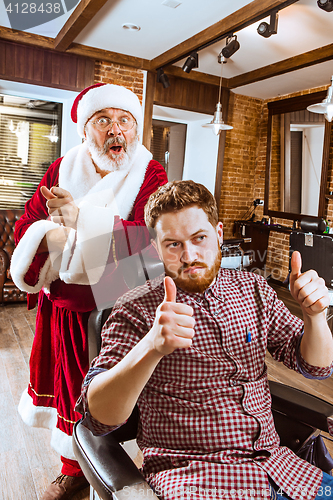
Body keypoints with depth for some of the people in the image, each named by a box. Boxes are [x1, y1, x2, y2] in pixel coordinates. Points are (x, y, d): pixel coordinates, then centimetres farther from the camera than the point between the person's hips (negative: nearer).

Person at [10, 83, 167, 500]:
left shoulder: (150, 175, -7)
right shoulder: (62, 170, 4)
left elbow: (149, 238, -21)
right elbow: (24, 228, 1)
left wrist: (79, 218, -26)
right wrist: (51, 235, -22)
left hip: (118, 310, -3)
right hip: (62, 309, 4)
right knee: (68, 388, 17)